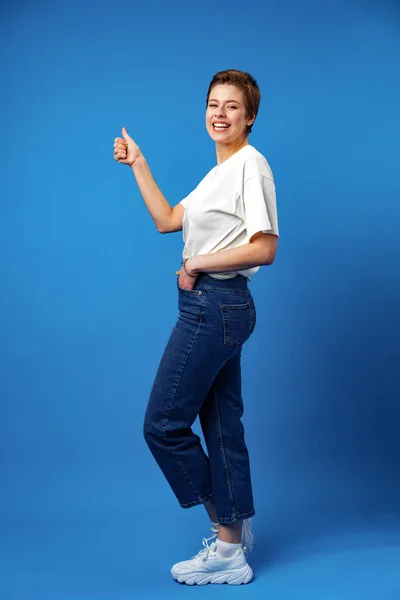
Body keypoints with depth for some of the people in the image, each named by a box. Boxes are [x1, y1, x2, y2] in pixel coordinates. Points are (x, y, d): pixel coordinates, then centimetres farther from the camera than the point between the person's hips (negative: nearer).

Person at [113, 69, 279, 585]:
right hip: (209, 306, 10)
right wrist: (137, 164, 17)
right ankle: (234, 534, 23)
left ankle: (228, 546, 4)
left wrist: (198, 264, -12)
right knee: (222, 426, 13)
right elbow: (166, 220, 17)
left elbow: (265, 249, -19)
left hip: (216, 305, -10)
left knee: (162, 423, -6)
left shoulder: (251, 164, -12)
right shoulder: (218, 173, 18)